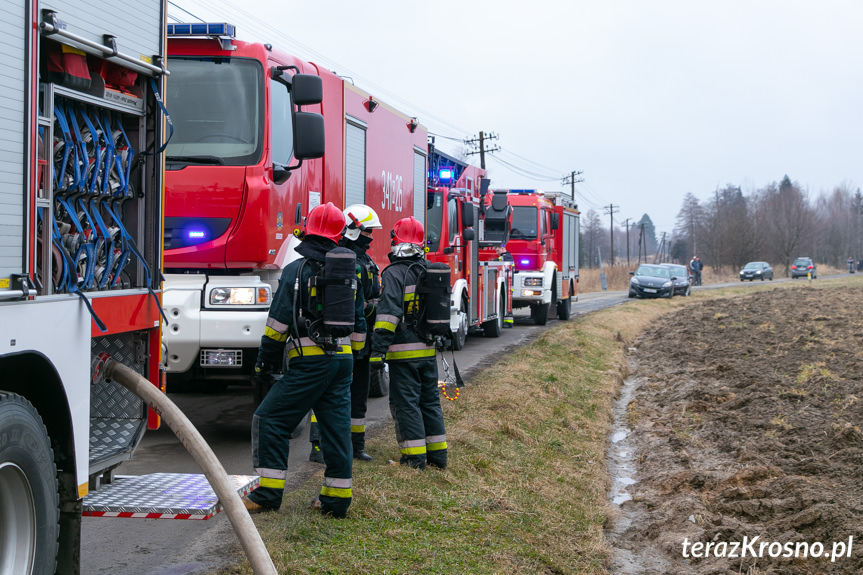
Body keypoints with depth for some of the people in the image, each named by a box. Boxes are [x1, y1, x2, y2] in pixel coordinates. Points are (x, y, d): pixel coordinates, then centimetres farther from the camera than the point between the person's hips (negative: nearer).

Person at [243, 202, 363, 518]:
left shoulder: (297, 270, -7)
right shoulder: (349, 272, 13)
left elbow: (279, 321, -9)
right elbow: (357, 321, 19)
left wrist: (265, 359, 0)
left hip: (309, 361, -6)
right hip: (342, 358, 7)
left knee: (270, 419, 1)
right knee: (336, 424, 9)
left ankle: (269, 492, -1)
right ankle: (337, 498, 10)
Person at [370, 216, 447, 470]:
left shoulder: (394, 273, -12)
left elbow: (388, 313, -20)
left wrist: (378, 351, -20)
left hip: (404, 351, -7)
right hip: (429, 350, 7)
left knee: (406, 403, 0)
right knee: (430, 400, 15)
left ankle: (415, 458, 0)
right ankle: (437, 455, 19)